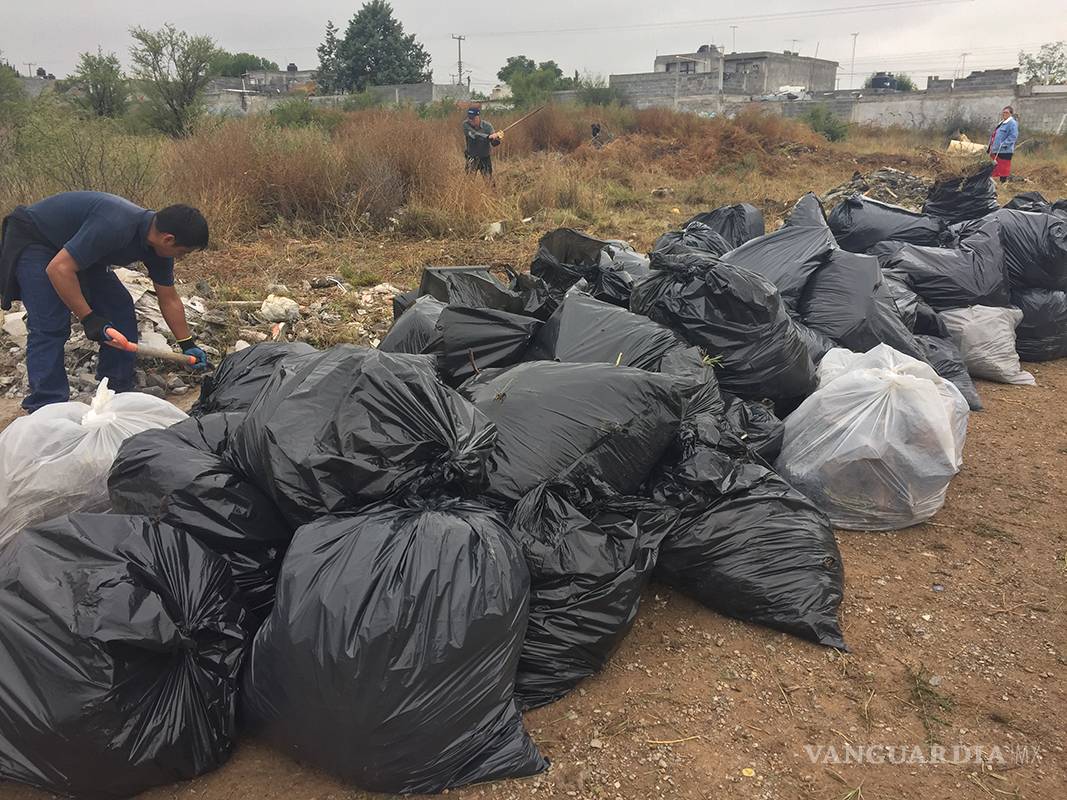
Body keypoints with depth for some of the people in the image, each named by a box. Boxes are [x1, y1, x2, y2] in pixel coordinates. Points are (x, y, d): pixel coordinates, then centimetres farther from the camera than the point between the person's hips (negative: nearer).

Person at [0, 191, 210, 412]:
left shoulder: (157, 245, -10)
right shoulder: (115, 227, -38)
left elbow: (169, 300, 2)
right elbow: (59, 269, -36)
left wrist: (188, 345, 4)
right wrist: (89, 318, -32)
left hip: (74, 248, 8)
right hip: (32, 241, -8)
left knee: (120, 307, 0)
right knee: (50, 327, -18)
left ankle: (119, 393, 9)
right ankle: (46, 407, -13)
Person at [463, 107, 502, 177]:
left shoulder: (487, 126, -13)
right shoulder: (466, 124, -15)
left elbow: (494, 143, -19)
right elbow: (474, 135, -31)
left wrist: (497, 138, -42)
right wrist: (489, 136, -44)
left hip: (485, 158, 1)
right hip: (472, 157, -1)